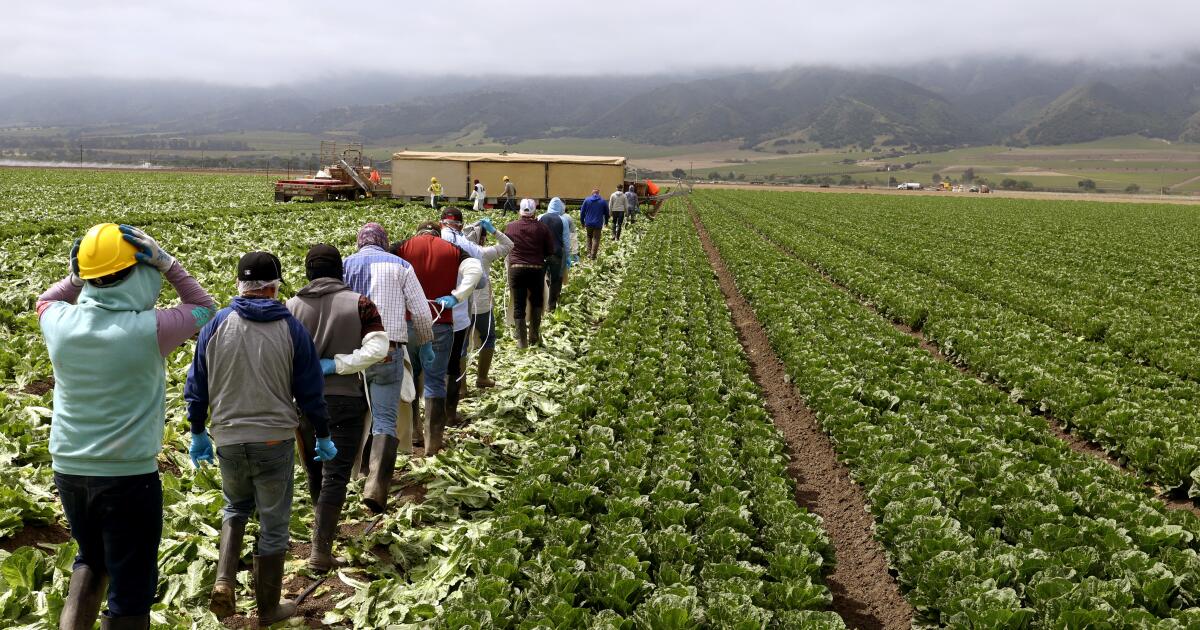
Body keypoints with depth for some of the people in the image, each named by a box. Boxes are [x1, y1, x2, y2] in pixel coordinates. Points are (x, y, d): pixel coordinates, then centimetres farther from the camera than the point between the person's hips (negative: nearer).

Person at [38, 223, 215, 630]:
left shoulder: (60, 322, -8)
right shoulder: (149, 330, -20)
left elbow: (46, 299, 19)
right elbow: (204, 308, 0)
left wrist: (80, 275, 6)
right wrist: (164, 262, -6)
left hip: (68, 471, 5)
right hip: (129, 475, -5)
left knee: (91, 560, 30)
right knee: (131, 589, 8)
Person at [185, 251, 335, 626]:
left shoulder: (216, 325, -2)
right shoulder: (290, 328, -6)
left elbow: (197, 385, 5)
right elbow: (310, 389, -2)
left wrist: (197, 433, 19)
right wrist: (323, 437, 10)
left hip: (228, 440, 2)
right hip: (274, 440, -2)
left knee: (236, 509, 26)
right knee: (273, 524, 12)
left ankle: (224, 583, 7)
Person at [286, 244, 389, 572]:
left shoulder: (292, 306, -3)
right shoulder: (359, 303, -6)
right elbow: (378, 348, -16)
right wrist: (336, 364, -14)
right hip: (345, 400, -2)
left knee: (314, 470, 21)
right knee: (335, 474, 0)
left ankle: (325, 526, 41)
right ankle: (321, 549, -6)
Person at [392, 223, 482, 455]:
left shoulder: (402, 248, 5)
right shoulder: (453, 250, 7)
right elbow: (474, 269, -11)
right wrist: (456, 296, -10)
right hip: (440, 323, 0)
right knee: (435, 381, 6)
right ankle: (433, 442, 8)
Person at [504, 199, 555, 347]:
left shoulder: (510, 227, -2)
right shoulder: (542, 228, -4)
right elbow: (550, 251, 1)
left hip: (516, 268, 0)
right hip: (537, 269, 0)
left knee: (518, 305, 5)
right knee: (536, 302, 17)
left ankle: (522, 340, 5)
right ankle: (534, 337, 16)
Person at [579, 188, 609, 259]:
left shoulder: (587, 200, 2)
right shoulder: (603, 201, 1)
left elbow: (582, 212, 3)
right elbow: (606, 213, 9)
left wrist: (582, 222, 13)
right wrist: (606, 222, 24)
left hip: (588, 223, 2)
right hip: (598, 224, -2)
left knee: (589, 238, 19)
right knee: (596, 239, 2)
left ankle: (589, 253, 14)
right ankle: (593, 255, -4)